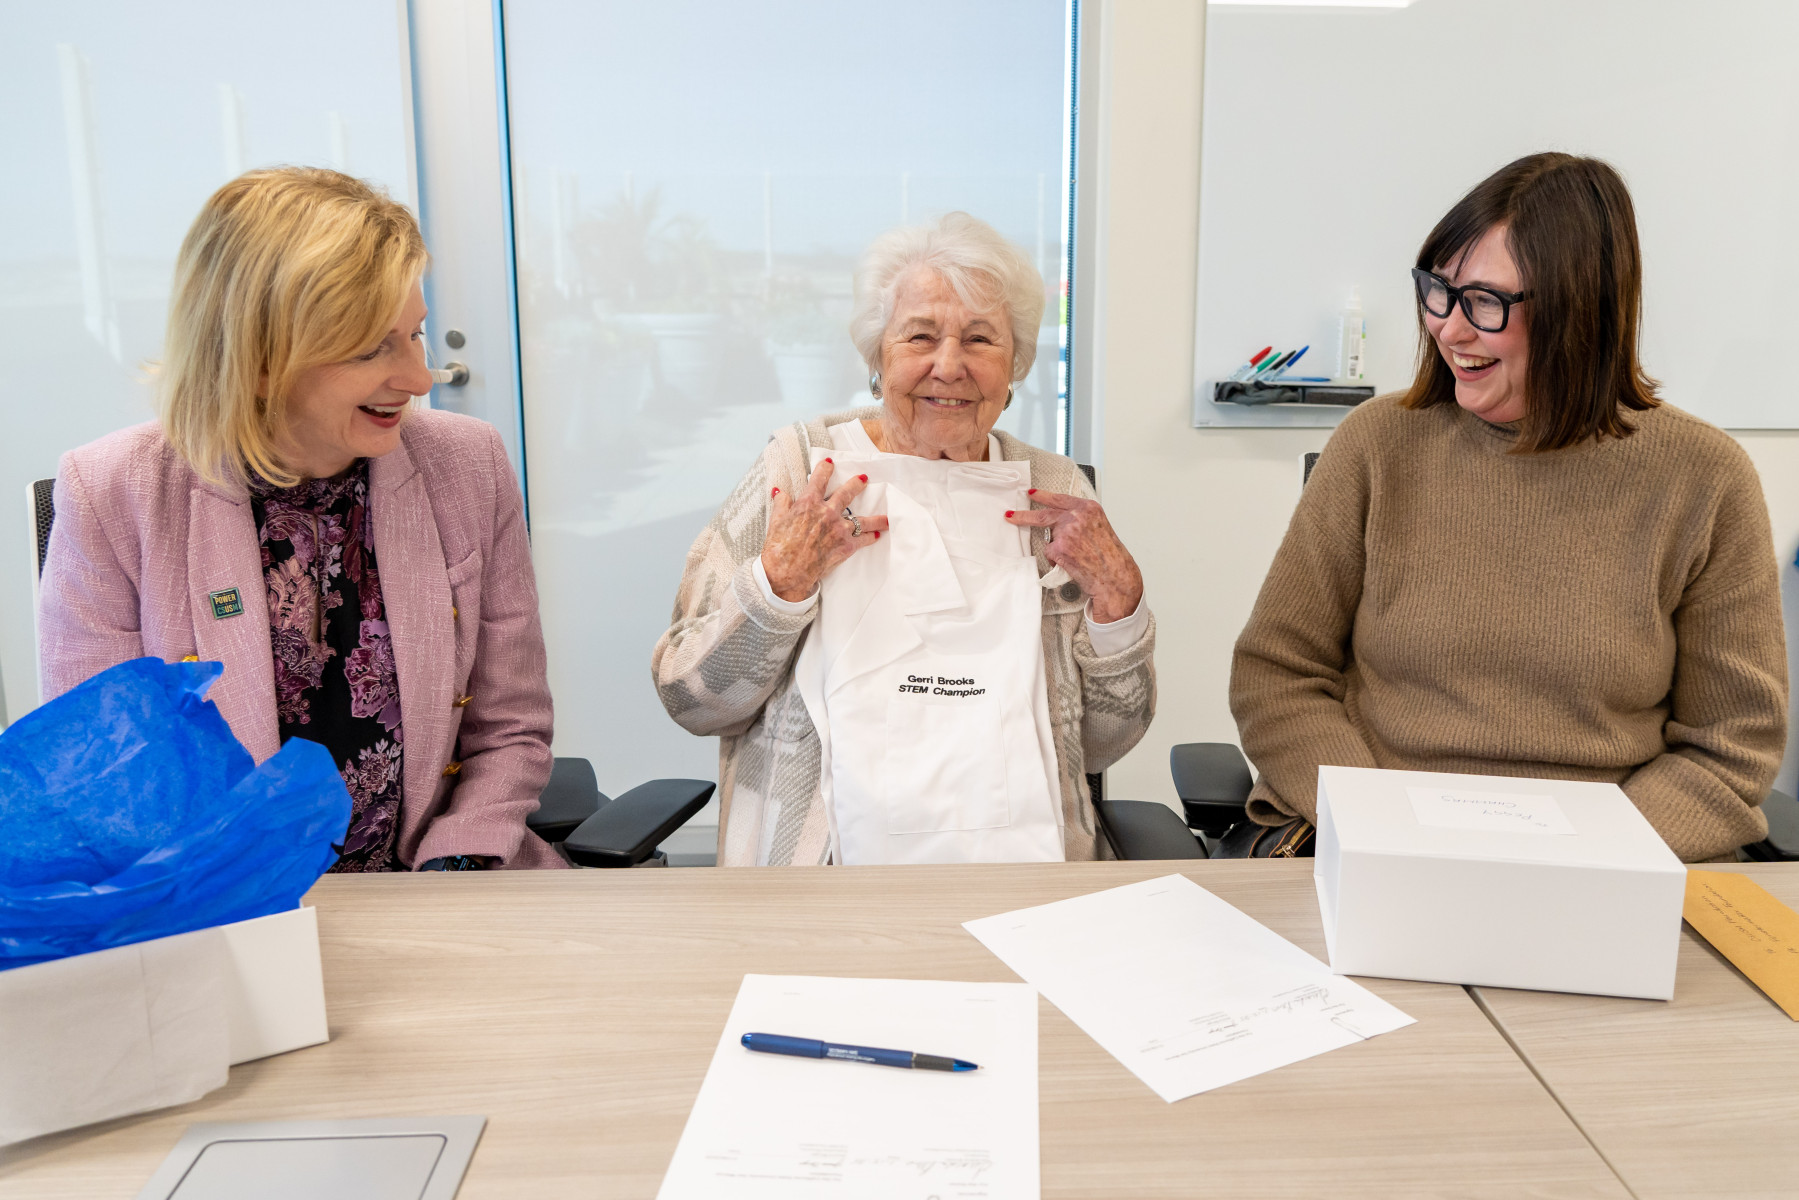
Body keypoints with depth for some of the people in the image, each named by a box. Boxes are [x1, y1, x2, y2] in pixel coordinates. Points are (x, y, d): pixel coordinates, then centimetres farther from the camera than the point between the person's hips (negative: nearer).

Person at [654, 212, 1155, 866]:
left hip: (1025, 866, 2)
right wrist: (778, 581, -13)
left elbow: (1104, 741, 11)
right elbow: (688, 701, 2)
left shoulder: (1056, 493, 10)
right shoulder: (801, 466, 3)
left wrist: (1117, 592, -3)